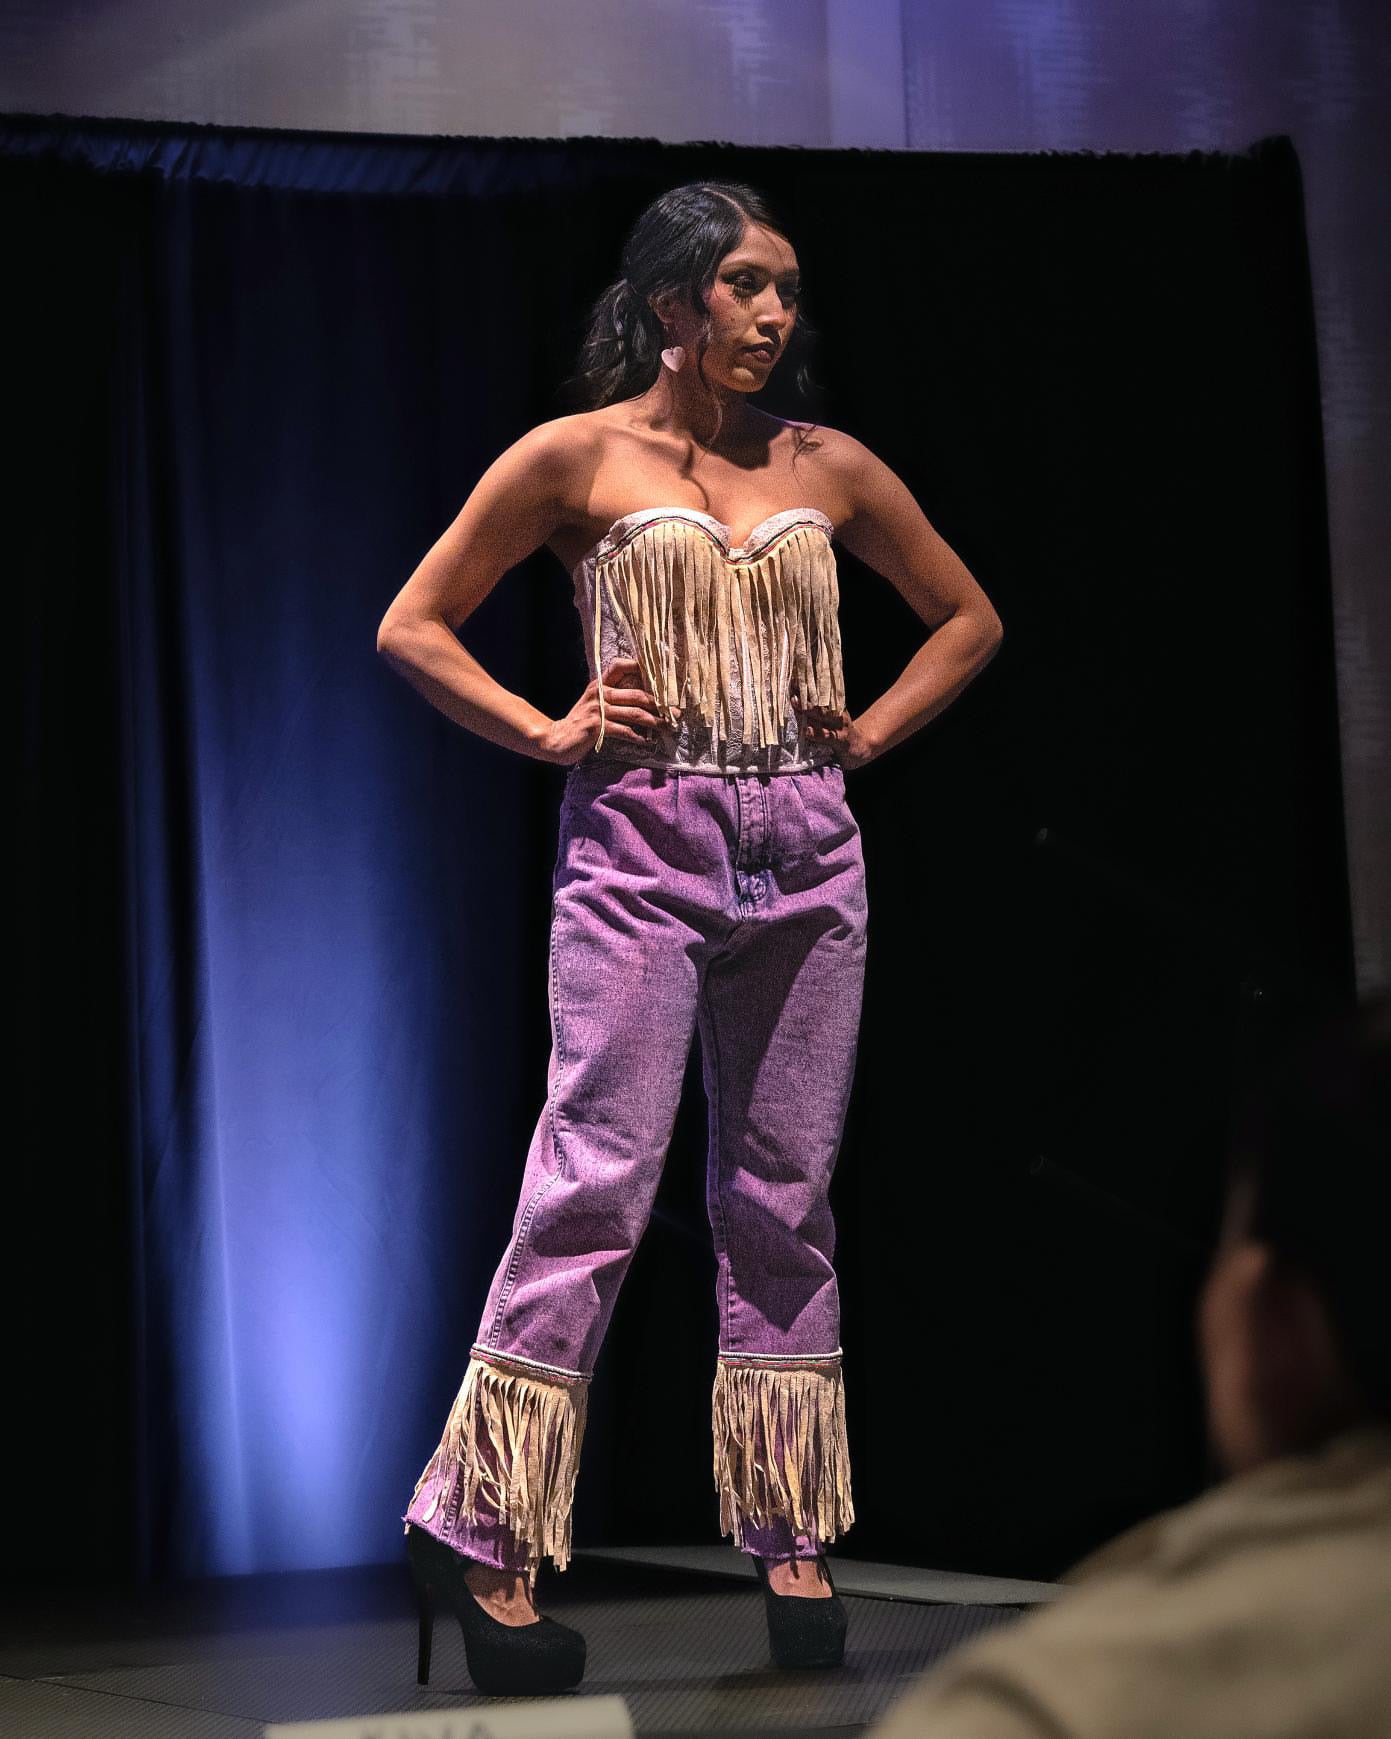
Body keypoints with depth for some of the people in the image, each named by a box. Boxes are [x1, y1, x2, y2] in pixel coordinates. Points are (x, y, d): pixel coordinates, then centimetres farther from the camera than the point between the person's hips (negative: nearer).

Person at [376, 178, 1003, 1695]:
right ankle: (479, 1529, -5)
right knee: (598, 1179, -11)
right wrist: (549, 732, -4)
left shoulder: (826, 469, 12)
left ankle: (787, 1535, 13)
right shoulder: (578, 457, 2)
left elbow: (968, 619, 24)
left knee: (784, 1197, 6)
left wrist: (870, 731, 10)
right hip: (640, 846, -4)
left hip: (802, 857, 4)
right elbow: (411, 626, 5)